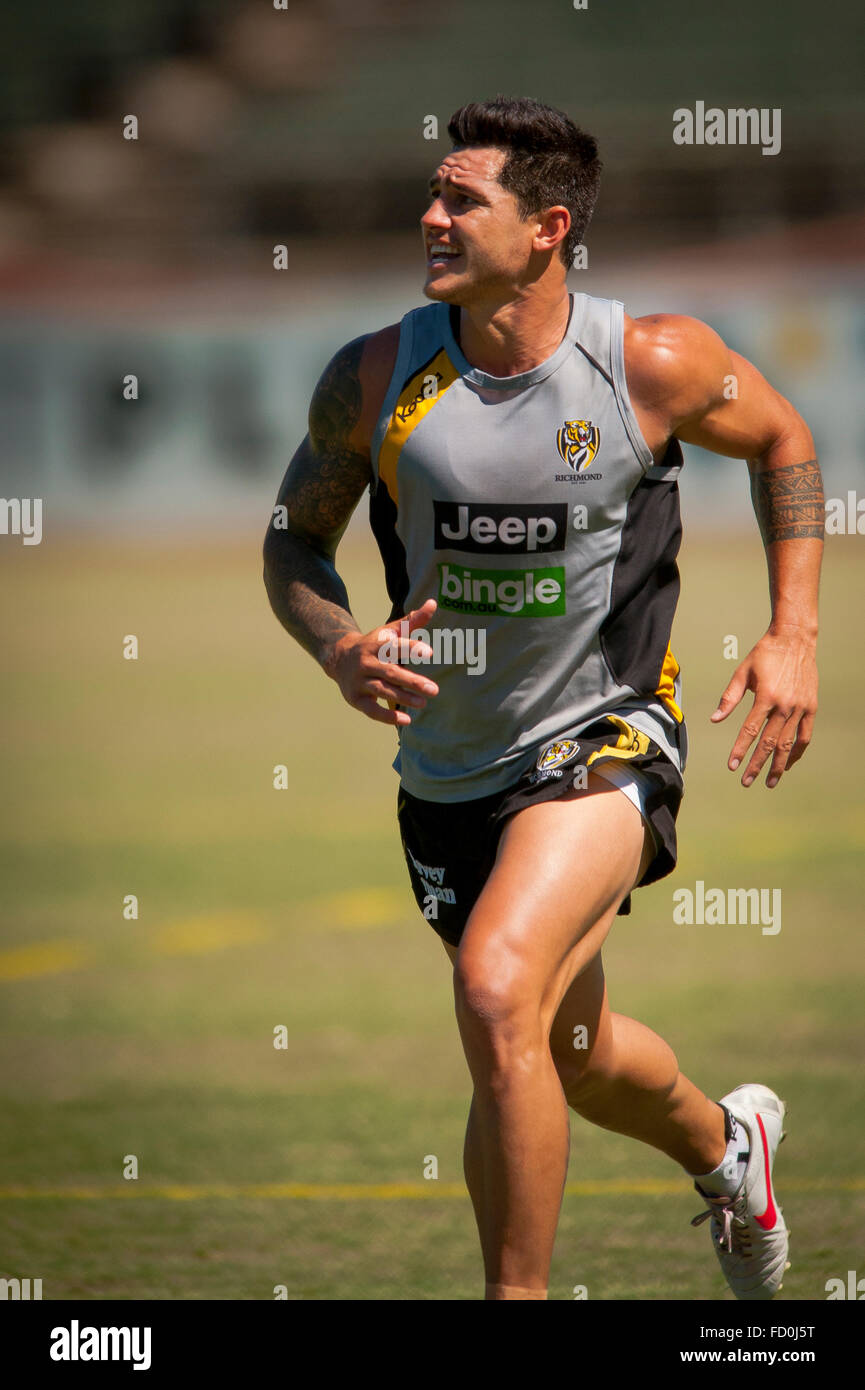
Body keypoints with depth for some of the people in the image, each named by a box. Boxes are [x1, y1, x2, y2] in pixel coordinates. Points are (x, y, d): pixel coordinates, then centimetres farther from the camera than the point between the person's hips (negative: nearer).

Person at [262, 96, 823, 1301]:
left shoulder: (653, 365, -15)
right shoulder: (377, 378, -11)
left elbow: (782, 440, 5)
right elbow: (292, 540, 4)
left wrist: (794, 636, -2)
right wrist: (341, 651, -18)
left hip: (607, 735, -4)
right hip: (450, 763, 4)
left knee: (496, 991, -29)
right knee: (569, 1053, 22)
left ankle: (517, 1295, -16)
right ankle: (727, 1145, 56)